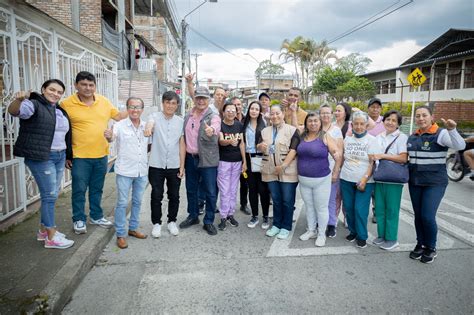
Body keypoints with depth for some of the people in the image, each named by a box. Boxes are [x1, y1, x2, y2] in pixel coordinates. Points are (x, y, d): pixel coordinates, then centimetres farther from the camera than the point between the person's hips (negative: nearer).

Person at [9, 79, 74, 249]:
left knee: (51, 194, 14)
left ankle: (43, 230, 27)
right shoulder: (34, 105, -7)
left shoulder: (60, 110, 15)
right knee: (50, 195, -7)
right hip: (41, 158, -8)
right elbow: (14, 111, -27)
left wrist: (67, 156, 22)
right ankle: (51, 237, 2)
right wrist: (18, 99, -48)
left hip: (60, 157, 8)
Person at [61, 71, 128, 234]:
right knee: (79, 189, 7)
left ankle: (96, 216, 33)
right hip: (79, 156, -4)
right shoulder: (67, 104, -9)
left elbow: (118, 116, 16)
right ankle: (79, 219, 24)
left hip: (101, 155, 4)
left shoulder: (104, 101, 4)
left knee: (97, 189, 17)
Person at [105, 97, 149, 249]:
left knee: (137, 201, 15)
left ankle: (133, 228, 32)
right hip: (125, 171, -4)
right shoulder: (120, 126, -9)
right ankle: (120, 235, 13)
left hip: (142, 171, 5)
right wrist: (109, 136, -49)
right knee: (122, 203, 2)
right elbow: (112, 137, -28)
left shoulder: (146, 126, 5)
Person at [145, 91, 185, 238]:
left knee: (174, 196, 11)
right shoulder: (155, 116, -3)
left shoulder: (180, 121, 3)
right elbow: (150, 123, -28)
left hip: (174, 166, 2)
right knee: (156, 196, 6)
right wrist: (148, 128, -53)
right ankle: (156, 223, 24)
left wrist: (182, 166, 1)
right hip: (156, 165, -2)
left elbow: (182, 145, 5)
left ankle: (172, 222, 30)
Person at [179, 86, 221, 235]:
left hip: (208, 159, -5)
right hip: (190, 158, 5)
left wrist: (211, 130, -57)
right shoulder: (187, 116, 8)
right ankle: (193, 216, 35)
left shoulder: (213, 116, -9)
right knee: (191, 189, 17)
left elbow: (215, 127, -33)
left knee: (211, 192, 1)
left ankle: (209, 222, 17)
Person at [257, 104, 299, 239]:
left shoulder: (292, 130, -4)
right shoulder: (265, 131, 11)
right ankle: (276, 224, 27)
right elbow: (258, 148, 7)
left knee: (287, 200, 4)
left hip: (287, 171, -4)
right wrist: (261, 146, -17)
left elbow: (294, 150, -12)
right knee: (276, 199, 14)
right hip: (271, 170, 4)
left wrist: (283, 165, -20)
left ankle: (286, 227, 17)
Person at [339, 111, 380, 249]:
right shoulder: (347, 139, 8)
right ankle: (353, 231, 26)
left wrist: (365, 179, -16)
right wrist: (338, 173, 9)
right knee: (348, 208, 8)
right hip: (346, 180, 4)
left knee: (360, 210, -5)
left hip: (364, 181, -4)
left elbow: (373, 162, -8)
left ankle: (362, 236, 12)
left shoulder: (371, 140, -3)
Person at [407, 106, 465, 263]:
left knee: (427, 216, -7)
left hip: (435, 183, -5)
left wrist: (452, 130, -40)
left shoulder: (441, 133, -9)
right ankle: (420, 244, 28)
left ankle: (431, 248, 15)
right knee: (418, 215, 11)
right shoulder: (412, 137, 8)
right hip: (414, 182, 5)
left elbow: (460, 146, -24)